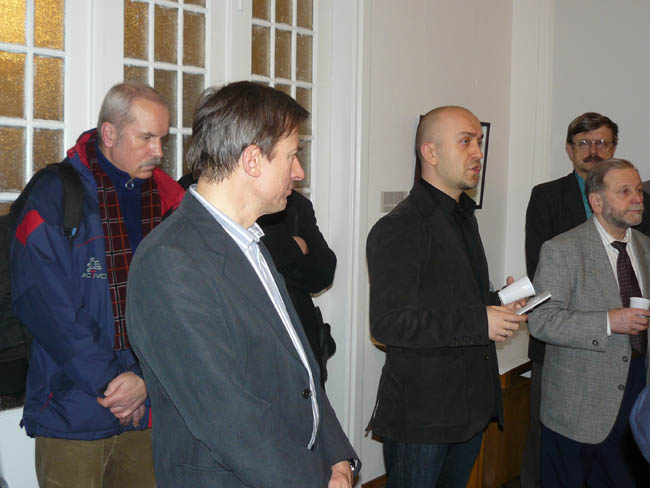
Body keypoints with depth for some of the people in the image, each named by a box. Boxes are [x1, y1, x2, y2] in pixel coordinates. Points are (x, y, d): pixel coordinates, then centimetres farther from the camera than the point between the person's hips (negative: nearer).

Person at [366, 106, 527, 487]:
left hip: (471, 408, 9)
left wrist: (498, 302, 4)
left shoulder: (464, 217, 16)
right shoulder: (400, 228, -16)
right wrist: (480, 322, -22)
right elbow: (388, 323, -24)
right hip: (421, 415, -9)